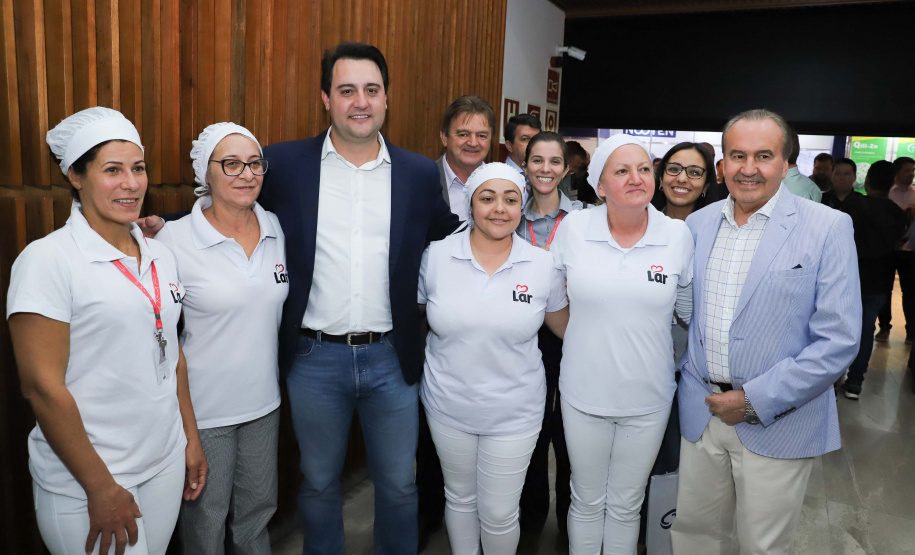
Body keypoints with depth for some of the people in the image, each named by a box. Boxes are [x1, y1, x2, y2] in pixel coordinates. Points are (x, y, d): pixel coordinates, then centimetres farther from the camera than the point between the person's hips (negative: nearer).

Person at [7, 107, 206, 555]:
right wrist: (102, 488, -14)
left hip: (166, 464, 6)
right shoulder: (47, 260, -13)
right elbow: (43, 387, -16)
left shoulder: (159, 255, 5)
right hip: (85, 485, -5)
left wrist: (191, 438, 13)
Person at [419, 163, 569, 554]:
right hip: (448, 406, 1)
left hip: (513, 414, -1)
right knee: (459, 497, 22)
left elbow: (566, 327, 6)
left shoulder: (544, 265, -7)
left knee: (499, 514, 10)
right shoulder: (435, 256, -7)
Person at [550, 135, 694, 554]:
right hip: (583, 394, 0)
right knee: (586, 501, 17)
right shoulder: (573, 228, -7)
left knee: (626, 505, 18)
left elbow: (690, 310, 6)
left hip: (648, 398, 1)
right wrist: (589, 339, 7)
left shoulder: (678, 235, -6)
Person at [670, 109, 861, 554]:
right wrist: (686, 372, 2)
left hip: (777, 422, -3)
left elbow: (839, 340, -13)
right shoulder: (697, 224, 4)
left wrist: (756, 400, -15)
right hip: (700, 413, 4)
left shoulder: (828, 228, -9)